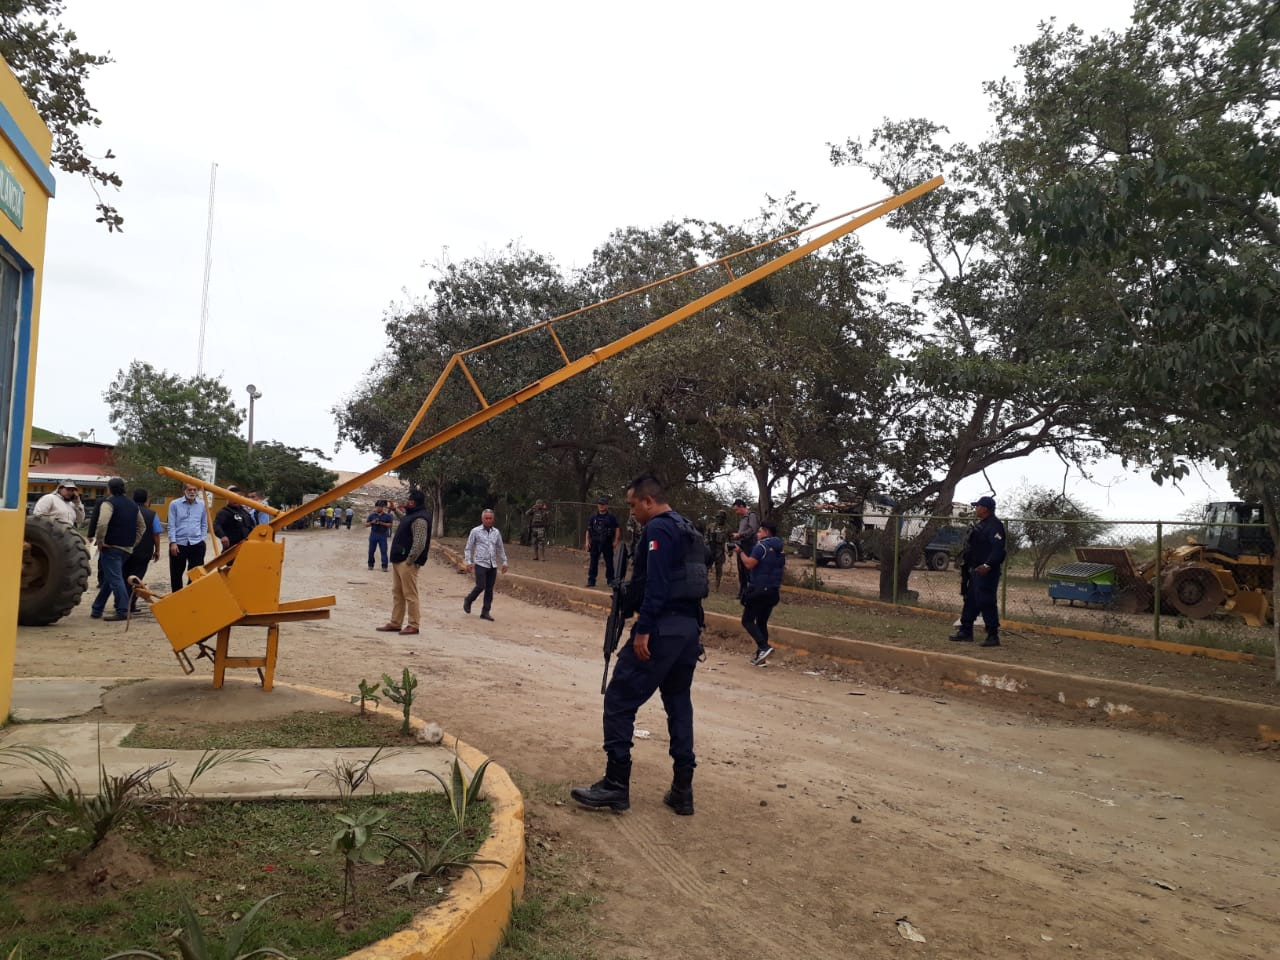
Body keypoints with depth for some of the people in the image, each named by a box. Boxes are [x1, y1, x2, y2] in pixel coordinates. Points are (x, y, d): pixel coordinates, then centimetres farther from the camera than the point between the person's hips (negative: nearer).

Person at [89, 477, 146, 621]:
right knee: (108, 578, 17)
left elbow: (102, 524, -24)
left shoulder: (109, 503, -9)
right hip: (127, 549, 7)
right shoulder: (133, 505, 15)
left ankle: (123, 611, -13)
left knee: (115, 579, -7)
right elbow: (142, 527, 20)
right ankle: (97, 609, 25)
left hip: (111, 548, -7)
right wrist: (133, 543, 18)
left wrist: (100, 542, -13)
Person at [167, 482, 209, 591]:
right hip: (179, 544, -1)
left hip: (197, 544, 1)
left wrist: (203, 539, 5)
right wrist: (173, 542, -8)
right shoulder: (175, 504, -2)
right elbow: (171, 525, -2)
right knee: (176, 574, 8)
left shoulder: (203, 504, 5)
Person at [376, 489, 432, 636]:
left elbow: (419, 543, -24)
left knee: (410, 595, -5)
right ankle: (395, 623, 22)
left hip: (407, 563, -11)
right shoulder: (411, 516, 17)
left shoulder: (420, 519, -17)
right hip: (398, 561, 11)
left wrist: (409, 560, -22)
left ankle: (413, 625, 1)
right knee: (397, 593, 15)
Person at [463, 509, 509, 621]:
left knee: (489, 589, 3)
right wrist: (468, 562, -5)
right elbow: (468, 548, 2)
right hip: (480, 564, -4)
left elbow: (500, 548, 20)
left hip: (493, 565, 4)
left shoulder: (496, 532, 11)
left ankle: (485, 612, 11)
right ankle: (468, 601, 15)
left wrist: (504, 562, 17)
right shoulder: (476, 531, 0)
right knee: (480, 586, -13)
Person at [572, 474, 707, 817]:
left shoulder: (658, 529, -11)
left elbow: (656, 583, -21)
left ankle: (616, 785, 0)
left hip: (662, 629, -10)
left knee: (619, 701, -3)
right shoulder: (687, 529, 18)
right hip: (689, 628, 10)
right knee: (679, 704, 14)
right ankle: (682, 790, 17)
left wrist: (643, 630, -23)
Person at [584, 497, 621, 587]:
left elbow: (617, 529, 3)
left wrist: (616, 541, -5)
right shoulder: (593, 517, 8)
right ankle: (591, 580, 6)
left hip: (607, 543, -2)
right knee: (593, 562, 2)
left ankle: (610, 580, 15)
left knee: (609, 562, 5)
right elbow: (588, 530, 9)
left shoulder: (611, 517, 2)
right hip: (595, 542, 2)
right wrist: (587, 541, 1)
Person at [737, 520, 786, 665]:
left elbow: (749, 564, -20)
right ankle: (760, 655, 11)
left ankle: (764, 647, -18)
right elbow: (782, 567, 23)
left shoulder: (761, 546, -12)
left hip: (758, 590, -8)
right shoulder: (779, 549, 13)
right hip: (773, 591, 8)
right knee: (762, 622, 13)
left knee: (747, 620, -1)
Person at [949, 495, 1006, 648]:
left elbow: (998, 548, -26)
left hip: (986, 572, -10)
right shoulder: (980, 525, 17)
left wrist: (988, 565, -31)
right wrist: (965, 567, 22)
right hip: (976, 571, 10)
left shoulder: (994, 525, -15)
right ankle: (965, 631, 23)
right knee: (970, 601, 15)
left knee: (987, 603, -7)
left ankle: (993, 636, 0)